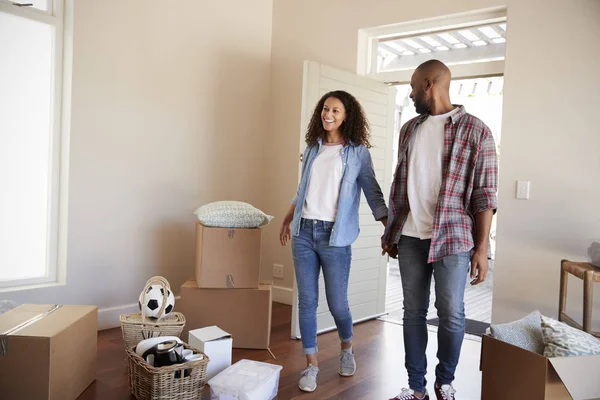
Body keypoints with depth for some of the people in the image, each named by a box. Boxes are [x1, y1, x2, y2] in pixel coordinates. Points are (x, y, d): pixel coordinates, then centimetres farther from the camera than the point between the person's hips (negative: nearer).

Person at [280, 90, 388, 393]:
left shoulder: (358, 152, 0)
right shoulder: (312, 148, 12)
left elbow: (373, 193, -1)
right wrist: (287, 220, 26)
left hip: (335, 236, -4)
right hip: (304, 233, 4)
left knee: (337, 303, 2)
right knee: (307, 301, 5)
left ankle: (346, 349, 33)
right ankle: (311, 364, 18)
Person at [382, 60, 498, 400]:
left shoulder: (475, 130, -5)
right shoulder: (409, 129, 11)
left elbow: (485, 194, -7)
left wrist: (482, 247, -12)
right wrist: (391, 233, 14)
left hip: (453, 238, -4)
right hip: (410, 238, 5)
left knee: (451, 314, 5)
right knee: (413, 312, 9)